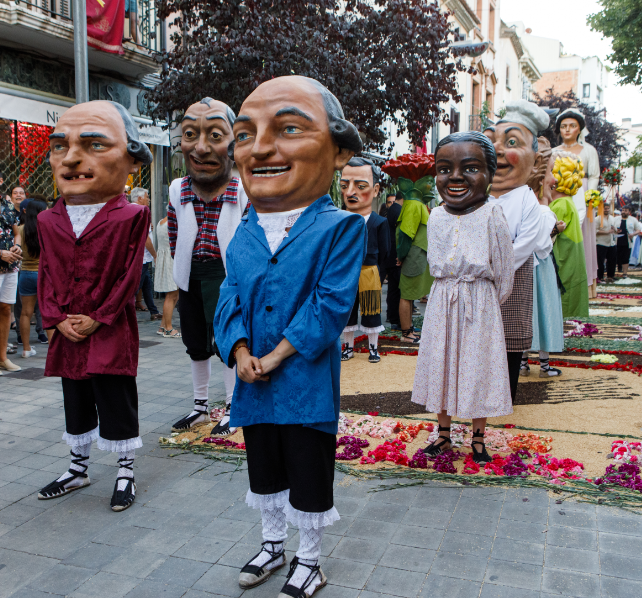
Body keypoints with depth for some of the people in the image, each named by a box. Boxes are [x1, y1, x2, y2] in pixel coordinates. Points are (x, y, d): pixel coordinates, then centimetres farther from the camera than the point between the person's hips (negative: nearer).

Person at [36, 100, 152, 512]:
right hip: (68, 335, 5)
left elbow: (129, 276, -12)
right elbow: (46, 275, 7)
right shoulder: (49, 221, 5)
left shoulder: (130, 217, -11)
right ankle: (79, 468, 37)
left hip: (112, 334, -5)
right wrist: (57, 319, -5)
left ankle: (126, 472, 22)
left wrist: (97, 319, -14)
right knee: (76, 404, 19)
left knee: (118, 405, 4)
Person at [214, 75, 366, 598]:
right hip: (254, 383, 5)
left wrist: (278, 355, -19)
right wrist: (241, 352, -13)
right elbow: (230, 303, 3)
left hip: (307, 385, -5)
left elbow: (331, 305, -19)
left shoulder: (340, 228, -14)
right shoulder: (244, 234, 3)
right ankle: (273, 545, 46)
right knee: (264, 473, 23)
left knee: (310, 482, 11)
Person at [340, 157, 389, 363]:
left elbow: (384, 254, -4)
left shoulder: (379, 223, -7)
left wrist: (379, 277, -6)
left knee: (371, 312, 10)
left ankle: (373, 347, 26)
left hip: (370, 275, -2)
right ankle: (348, 347, 29)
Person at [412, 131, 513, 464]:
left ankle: (478, 438, 26)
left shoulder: (492, 216, -14)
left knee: (478, 369, 7)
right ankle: (443, 432, 31)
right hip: (441, 305, 4)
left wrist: (483, 303, 1)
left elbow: (504, 275, -7)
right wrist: (450, 297, 8)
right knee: (441, 365, 13)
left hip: (481, 307, -4)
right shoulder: (436, 216, -1)